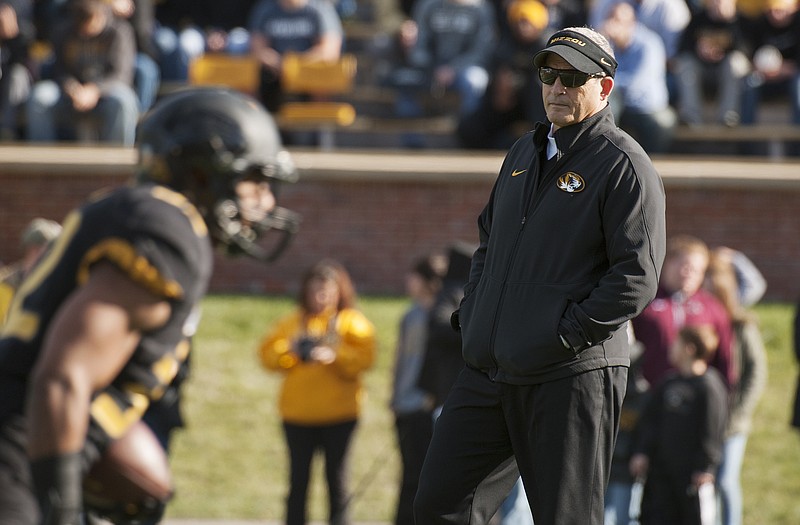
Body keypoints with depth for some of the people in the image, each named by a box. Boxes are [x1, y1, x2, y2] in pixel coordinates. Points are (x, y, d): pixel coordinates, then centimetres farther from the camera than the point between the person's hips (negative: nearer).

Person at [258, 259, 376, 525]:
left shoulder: (353, 322, 4)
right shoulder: (293, 322, 11)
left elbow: (364, 357, -10)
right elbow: (267, 355, 4)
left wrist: (335, 355, -25)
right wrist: (288, 350, -15)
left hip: (339, 414, -2)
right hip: (298, 414, 2)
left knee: (337, 477, 1)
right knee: (298, 479, 3)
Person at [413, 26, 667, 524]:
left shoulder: (625, 165, -7)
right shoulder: (525, 152, 18)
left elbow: (637, 276, -14)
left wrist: (565, 335, -16)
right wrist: (471, 312, 13)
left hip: (573, 376, -8)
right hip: (487, 369, 8)